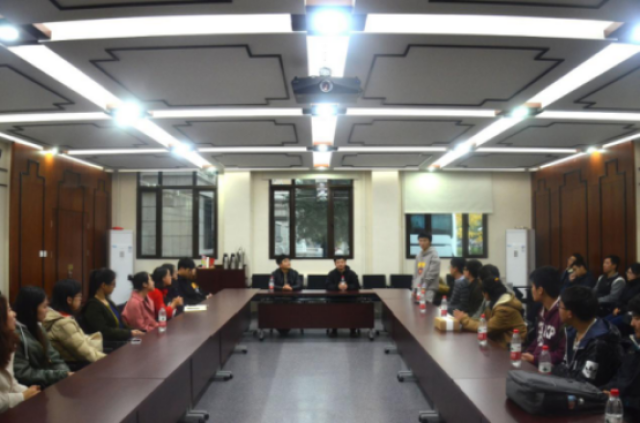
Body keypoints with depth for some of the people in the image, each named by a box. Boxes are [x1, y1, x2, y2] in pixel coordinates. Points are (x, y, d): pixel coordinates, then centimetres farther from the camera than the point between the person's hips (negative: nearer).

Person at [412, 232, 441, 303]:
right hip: (417, 288, 7)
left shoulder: (434, 255, -7)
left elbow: (432, 273, -12)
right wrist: (414, 287, 11)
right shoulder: (418, 255, 15)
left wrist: (423, 287, -13)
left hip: (428, 289, -7)